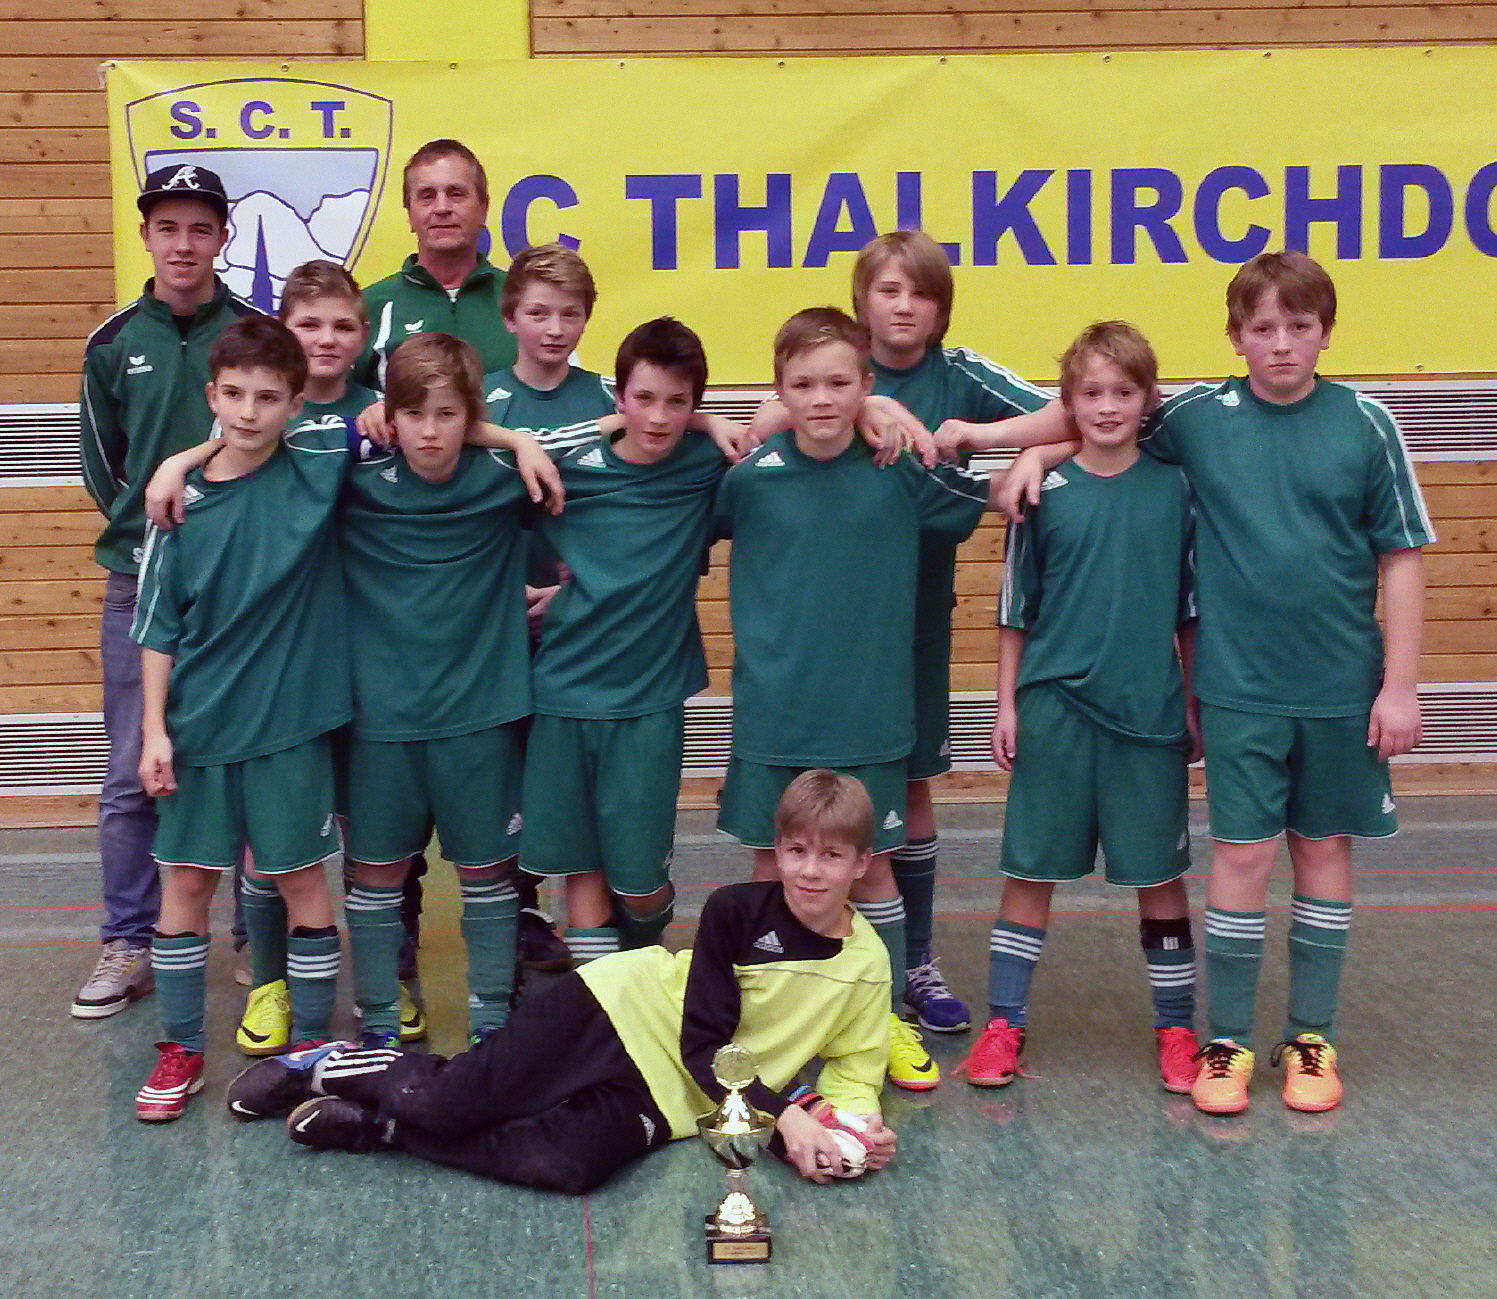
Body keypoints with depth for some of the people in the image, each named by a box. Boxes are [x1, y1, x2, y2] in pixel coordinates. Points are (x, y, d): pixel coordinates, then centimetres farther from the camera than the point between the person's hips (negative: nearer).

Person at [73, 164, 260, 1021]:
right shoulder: (114, 343, 6)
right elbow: (102, 466, 12)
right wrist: (150, 526, -1)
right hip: (142, 583, 2)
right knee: (134, 774, 5)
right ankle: (130, 944, 17)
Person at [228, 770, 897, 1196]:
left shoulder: (867, 968, -2)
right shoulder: (737, 911, -9)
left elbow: (853, 1076, 8)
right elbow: (703, 1045, -11)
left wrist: (857, 1125, -16)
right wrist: (783, 1116, -24)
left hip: (665, 1097, 2)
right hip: (624, 1008, -1)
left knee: (566, 1162, -30)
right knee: (443, 1101, -19)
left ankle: (380, 1126, -11)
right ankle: (331, 1067, 14)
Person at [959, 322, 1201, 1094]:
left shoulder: (1173, 491, 2)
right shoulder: (1045, 495, -1)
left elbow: (1191, 611, 6)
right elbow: (1015, 611, 3)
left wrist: (1196, 705, 7)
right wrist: (1006, 704, 1)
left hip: (1149, 712, 1)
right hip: (1054, 708, -1)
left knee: (1159, 873, 8)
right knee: (1031, 868, 6)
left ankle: (1176, 1027, 21)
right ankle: (1003, 1024, 15)